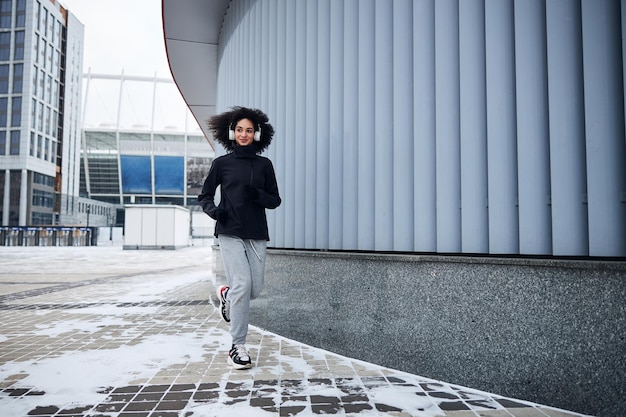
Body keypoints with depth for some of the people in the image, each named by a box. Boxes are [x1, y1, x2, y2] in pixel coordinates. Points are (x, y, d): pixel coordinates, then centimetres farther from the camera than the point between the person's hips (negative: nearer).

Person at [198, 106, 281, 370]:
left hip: (256, 234, 3)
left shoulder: (264, 165, 8)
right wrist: (213, 210, -10)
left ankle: (226, 294, 37)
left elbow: (275, 200, 9)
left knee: (255, 289, 1)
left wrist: (257, 195, -12)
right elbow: (205, 195, 11)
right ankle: (238, 347, 0)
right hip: (230, 233, -3)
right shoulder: (222, 163, 5)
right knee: (242, 284, -14)